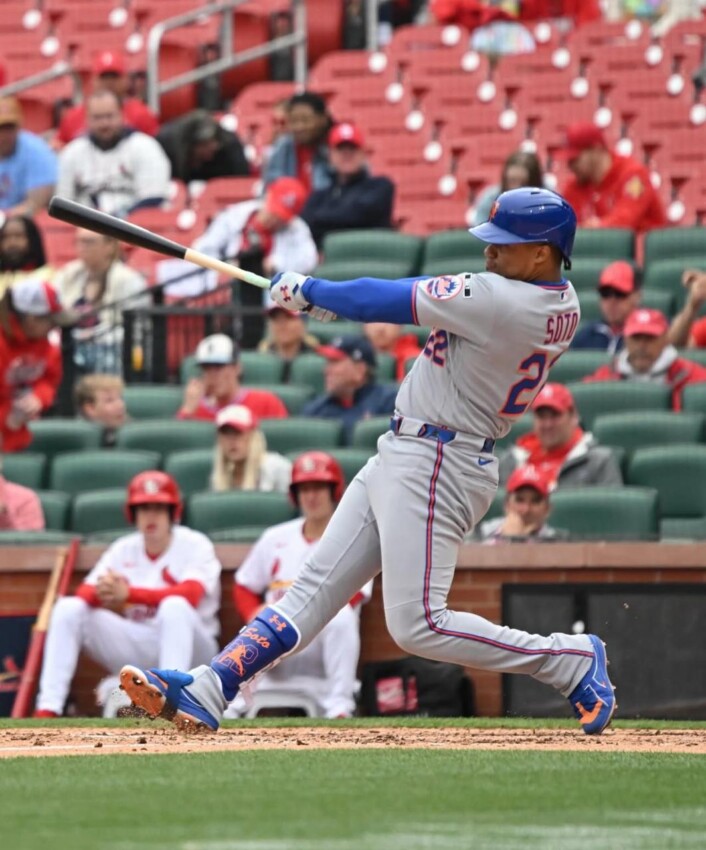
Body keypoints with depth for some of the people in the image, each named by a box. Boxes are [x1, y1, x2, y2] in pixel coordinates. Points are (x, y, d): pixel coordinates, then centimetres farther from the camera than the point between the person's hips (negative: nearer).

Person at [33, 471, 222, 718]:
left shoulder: (194, 545, -8)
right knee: (68, 608, -12)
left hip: (189, 650, -5)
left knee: (175, 606, -36)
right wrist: (102, 592, -31)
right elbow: (83, 595, -5)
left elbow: (189, 595, -27)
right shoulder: (123, 549, 6)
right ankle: (47, 711, -21)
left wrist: (129, 593, -38)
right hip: (134, 651, 5)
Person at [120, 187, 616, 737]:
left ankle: (573, 660, 0)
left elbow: (386, 302, -13)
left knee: (418, 624, -10)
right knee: (318, 584, 7)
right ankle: (205, 693, 6)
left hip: (433, 465, -11)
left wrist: (307, 290, 2)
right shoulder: (563, 305, 5)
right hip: (402, 457, 11)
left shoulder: (499, 300, -23)